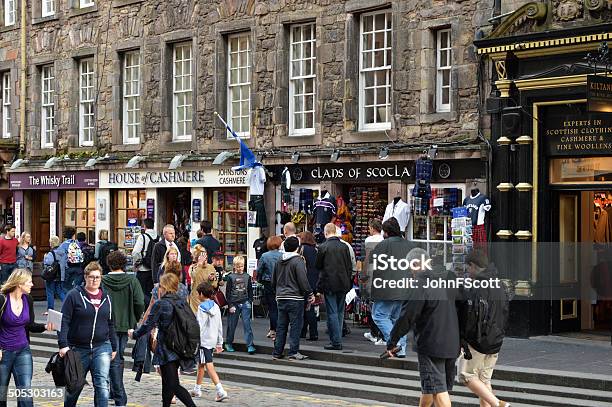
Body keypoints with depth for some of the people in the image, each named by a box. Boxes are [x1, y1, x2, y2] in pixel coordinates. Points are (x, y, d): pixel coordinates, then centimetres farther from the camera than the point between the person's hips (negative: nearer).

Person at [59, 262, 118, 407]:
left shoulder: (106, 298, 10)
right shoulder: (74, 295, -4)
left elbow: (111, 324, 17)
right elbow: (64, 321, -8)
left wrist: (114, 347, 17)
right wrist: (63, 344, -17)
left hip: (102, 347, 2)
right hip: (78, 348, -2)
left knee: (102, 384, -10)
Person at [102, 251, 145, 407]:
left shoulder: (103, 281, -9)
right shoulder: (132, 281, -5)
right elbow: (140, 303, -8)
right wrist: (135, 320, 8)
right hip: (126, 324, 3)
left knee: (114, 360, 1)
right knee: (120, 357, 18)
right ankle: (115, 391, 30)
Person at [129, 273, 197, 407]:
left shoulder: (160, 304, -11)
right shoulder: (182, 302, 6)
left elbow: (147, 326, -8)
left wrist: (134, 334, 8)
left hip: (166, 349, -7)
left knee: (173, 385, -3)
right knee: (168, 382, 17)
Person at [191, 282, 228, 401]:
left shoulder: (202, 308, -12)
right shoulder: (216, 307, 9)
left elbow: (199, 327, -17)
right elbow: (220, 326, 13)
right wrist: (219, 343, 19)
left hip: (203, 341, -8)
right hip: (213, 340, 8)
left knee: (209, 366, -7)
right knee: (201, 364, 18)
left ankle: (221, 391, -14)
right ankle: (197, 389, 27)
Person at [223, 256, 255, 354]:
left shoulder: (247, 277, 7)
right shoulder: (231, 277, 0)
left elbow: (250, 291, 12)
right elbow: (228, 293, 0)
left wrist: (250, 302, 1)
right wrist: (230, 305, -6)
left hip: (245, 303, 1)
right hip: (234, 304, -1)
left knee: (247, 324, -6)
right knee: (232, 325, 7)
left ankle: (250, 345, -8)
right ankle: (229, 343, 23)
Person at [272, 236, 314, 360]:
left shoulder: (279, 261, 11)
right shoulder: (298, 261, -11)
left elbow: (274, 280, 19)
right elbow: (303, 280, -14)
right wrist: (310, 294, -5)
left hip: (281, 298, 7)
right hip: (295, 298, -7)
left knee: (281, 326, 12)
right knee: (296, 325, -1)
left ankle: (277, 352, 14)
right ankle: (293, 352, -2)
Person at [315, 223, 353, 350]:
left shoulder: (323, 247, -10)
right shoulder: (344, 246, 2)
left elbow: (318, 265, -1)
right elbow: (350, 266, 5)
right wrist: (347, 281, 14)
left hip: (329, 284, -4)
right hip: (343, 284, 4)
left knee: (332, 313, -2)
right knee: (340, 312, 12)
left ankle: (336, 342, -4)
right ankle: (337, 339, 17)